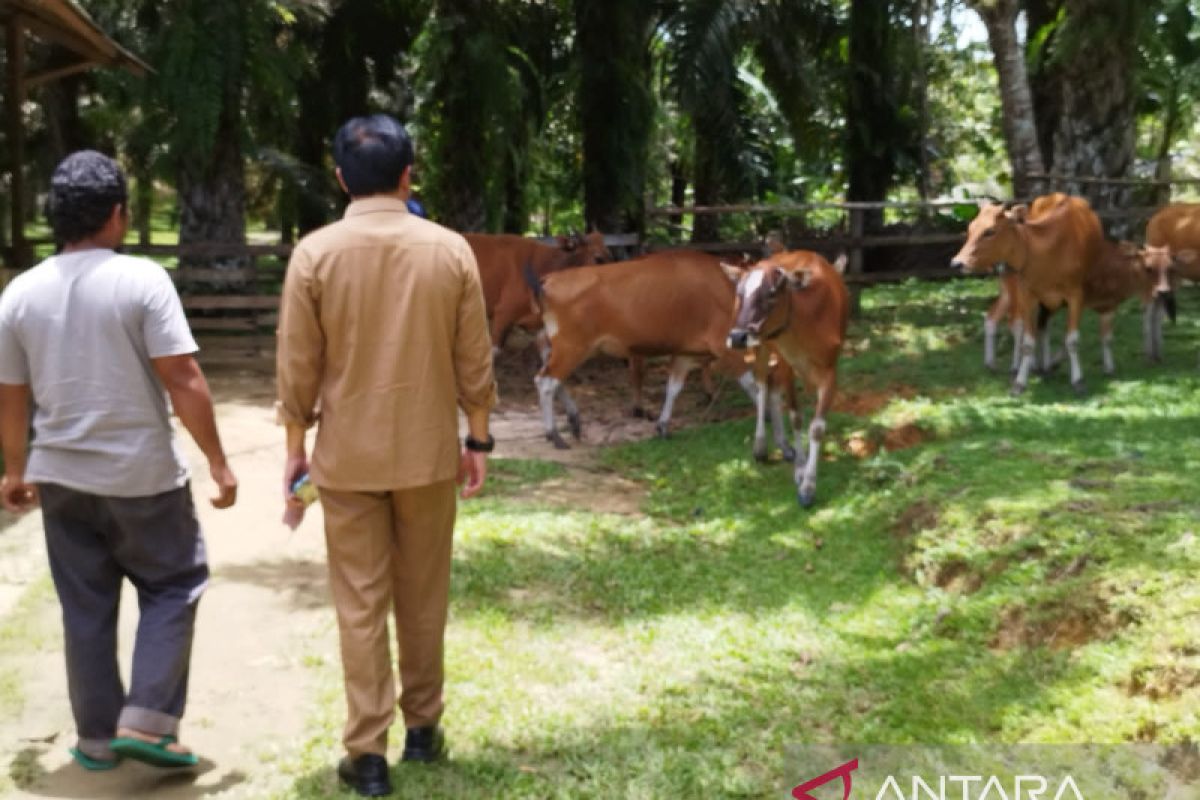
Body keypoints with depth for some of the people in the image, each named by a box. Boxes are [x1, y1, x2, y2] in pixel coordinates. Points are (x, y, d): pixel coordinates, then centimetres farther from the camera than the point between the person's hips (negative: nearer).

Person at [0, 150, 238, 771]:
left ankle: (97, 738, 21)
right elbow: (183, 382, -16)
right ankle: (145, 723, 2)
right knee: (172, 588, 11)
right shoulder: (142, 279, -13)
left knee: (85, 609, 13)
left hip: (61, 475, 5)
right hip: (142, 473, -4)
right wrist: (218, 461, -9)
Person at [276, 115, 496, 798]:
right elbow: (474, 361, -2)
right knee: (424, 597, 15)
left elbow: (298, 365, -5)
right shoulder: (451, 249, -5)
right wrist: (478, 440, 9)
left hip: (347, 454, -1)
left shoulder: (315, 253, -8)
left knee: (360, 604, 6)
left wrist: (295, 446, 6)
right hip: (429, 451, 1)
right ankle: (423, 728, 27)